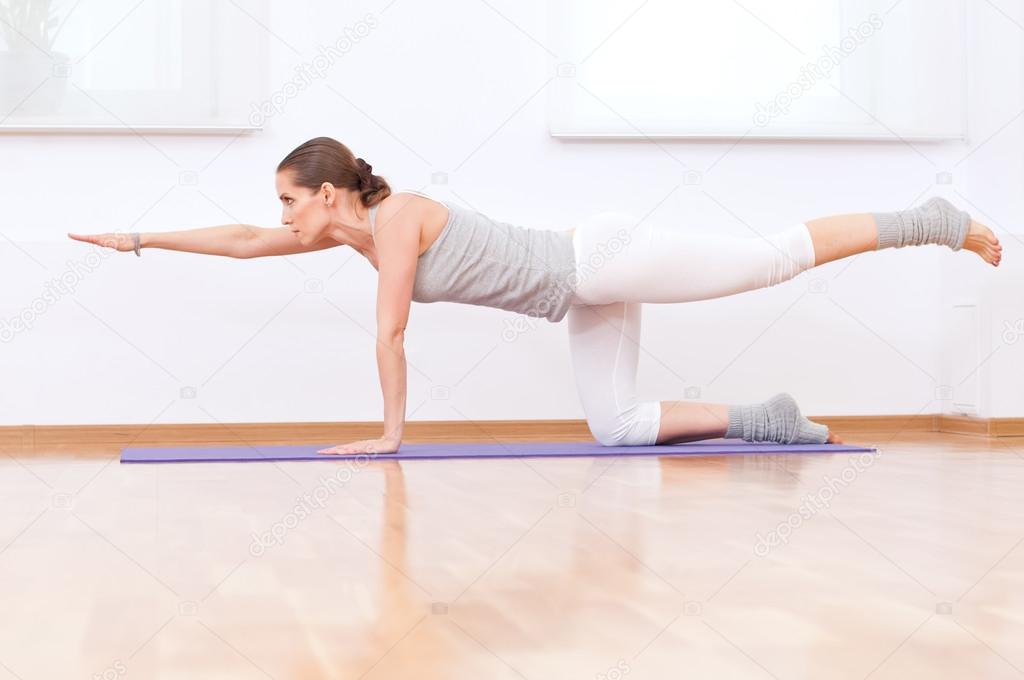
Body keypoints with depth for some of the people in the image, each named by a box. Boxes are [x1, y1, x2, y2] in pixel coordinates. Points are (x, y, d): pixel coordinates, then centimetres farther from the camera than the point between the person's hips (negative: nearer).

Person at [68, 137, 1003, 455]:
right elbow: (241, 241, 14)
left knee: (778, 255, -4)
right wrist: (138, 239, 15)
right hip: (589, 293, 9)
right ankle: (771, 420, 10)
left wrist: (391, 432, -11)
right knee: (617, 429, 6)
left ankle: (939, 223, 7)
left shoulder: (395, 217, -18)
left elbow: (391, 335, -18)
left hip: (607, 258, -9)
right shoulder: (353, 229, 8)